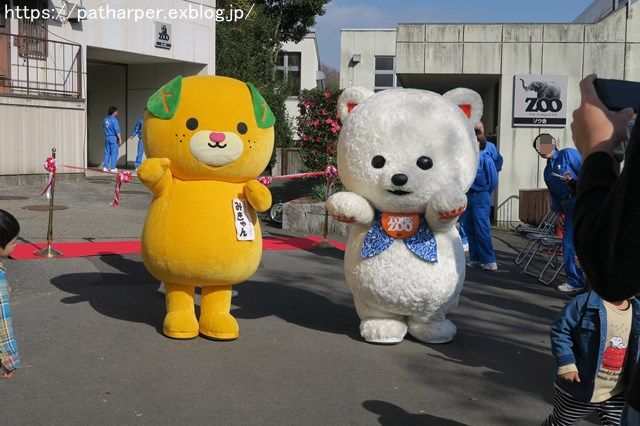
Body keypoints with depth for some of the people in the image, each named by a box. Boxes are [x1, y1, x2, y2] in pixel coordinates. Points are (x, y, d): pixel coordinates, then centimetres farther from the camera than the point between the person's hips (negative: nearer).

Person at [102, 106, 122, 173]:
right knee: (114, 153, -3)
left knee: (107, 152, 11)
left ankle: (105, 167, 10)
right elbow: (117, 131, -15)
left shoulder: (105, 119, 9)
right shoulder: (114, 120, -14)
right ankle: (113, 168, -4)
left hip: (107, 137, 7)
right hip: (113, 137, -7)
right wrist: (120, 139, -10)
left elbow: (103, 128, 19)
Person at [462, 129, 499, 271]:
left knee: (482, 229, -7)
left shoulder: (486, 160, -11)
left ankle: (489, 261, -1)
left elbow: (493, 180, -5)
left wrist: (485, 194, 3)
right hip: (468, 196, 6)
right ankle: (475, 258, 20)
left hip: (481, 197, -6)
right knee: (468, 228, 10)